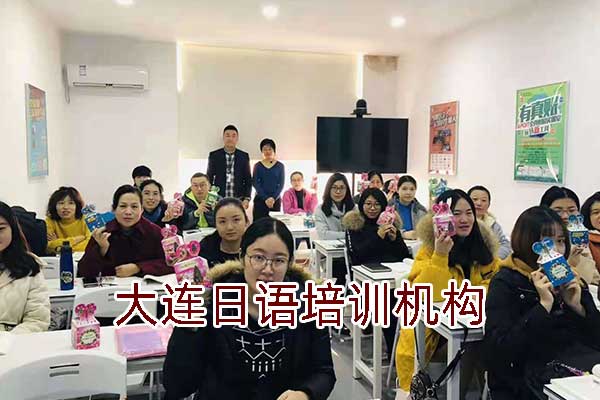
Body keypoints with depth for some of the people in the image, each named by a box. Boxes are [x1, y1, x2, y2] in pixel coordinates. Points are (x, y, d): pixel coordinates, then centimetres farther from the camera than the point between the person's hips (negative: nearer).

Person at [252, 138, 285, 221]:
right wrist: (265, 198, -12)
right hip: (260, 200, 0)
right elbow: (256, 184, -1)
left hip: (275, 201, 0)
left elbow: (281, 185, 2)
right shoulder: (257, 166, 6)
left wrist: (273, 198, -13)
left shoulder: (280, 166, 6)